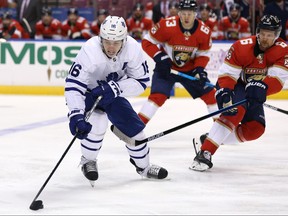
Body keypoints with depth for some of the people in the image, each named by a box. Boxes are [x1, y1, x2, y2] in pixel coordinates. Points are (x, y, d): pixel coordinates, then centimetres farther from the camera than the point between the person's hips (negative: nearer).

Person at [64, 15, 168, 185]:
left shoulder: (133, 48, -26)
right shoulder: (90, 51, -37)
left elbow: (141, 81, -19)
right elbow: (73, 86, -39)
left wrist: (115, 88, -35)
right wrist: (76, 116, -50)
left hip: (111, 94, 4)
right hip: (88, 93, -4)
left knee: (133, 126, 2)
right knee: (97, 123, -27)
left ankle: (144, 166, 29)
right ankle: (88, 162, 0)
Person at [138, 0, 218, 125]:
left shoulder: (204, 31, -16)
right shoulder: (167, 26, -27)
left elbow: (203, 54, -2)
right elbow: (147, 42, -16)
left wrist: (199, 69, -19)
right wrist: (159, 57, -28)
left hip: (190, 69, 4)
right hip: (166, 68, -4)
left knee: (209, 94, 3)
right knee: (158, 96, -22)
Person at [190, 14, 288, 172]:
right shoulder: (241, 47, -24)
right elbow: (226, 74, -24)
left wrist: (262, 87, -49)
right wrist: (224, 93, -43)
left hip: (253, 93, 5)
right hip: (234, 86, -5)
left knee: (256, 129, -10)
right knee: (236, 111, -33)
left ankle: (210, 139, 0)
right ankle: (204, 152, -37)